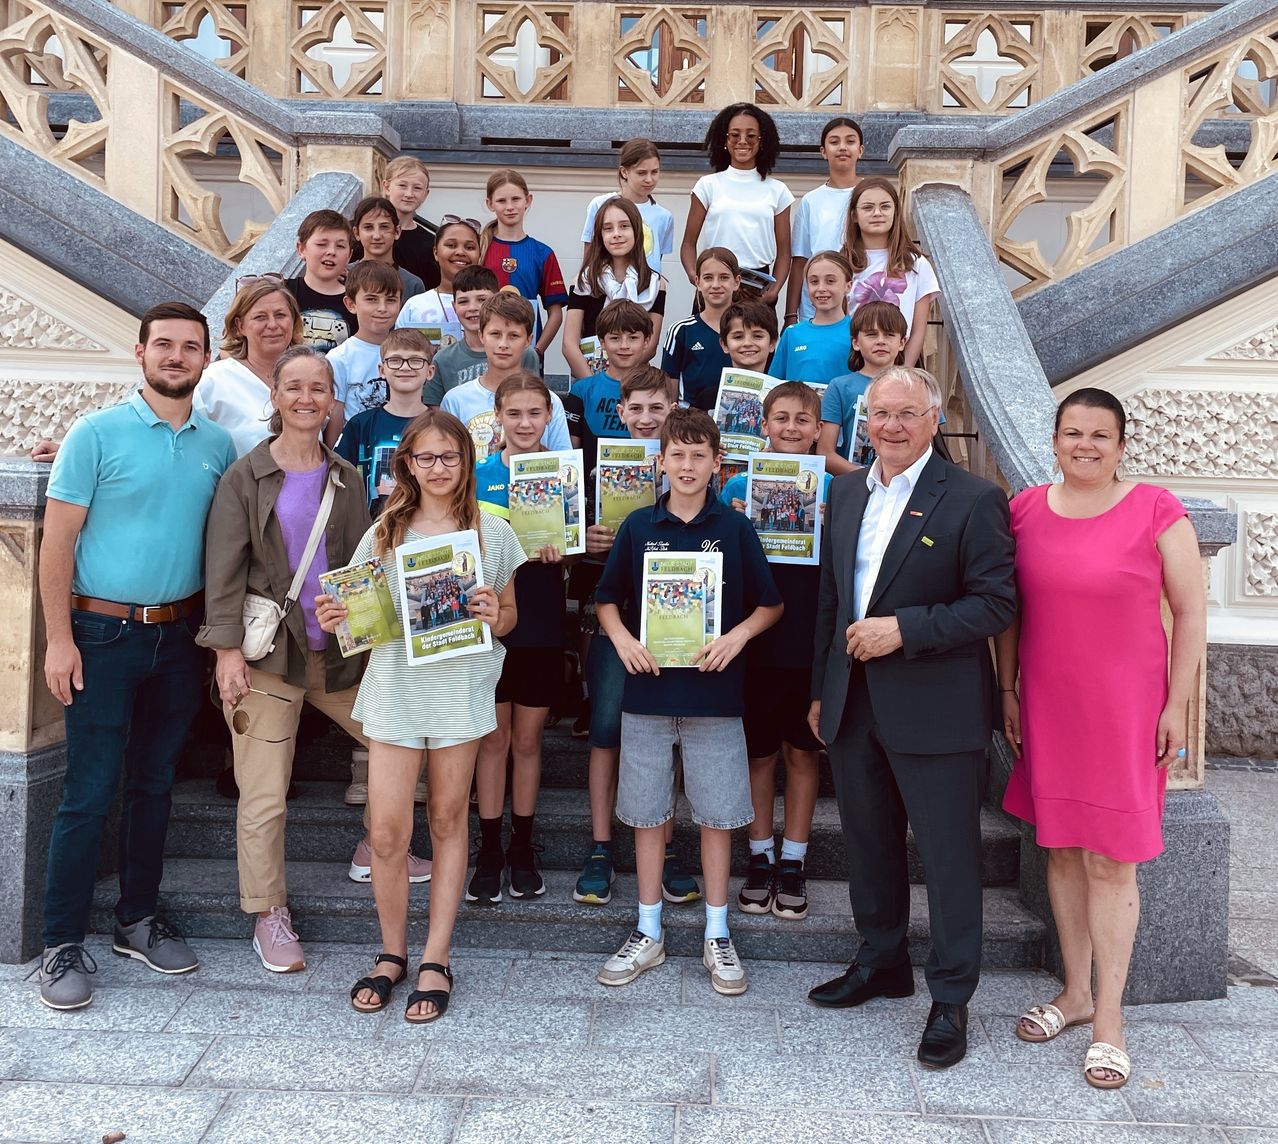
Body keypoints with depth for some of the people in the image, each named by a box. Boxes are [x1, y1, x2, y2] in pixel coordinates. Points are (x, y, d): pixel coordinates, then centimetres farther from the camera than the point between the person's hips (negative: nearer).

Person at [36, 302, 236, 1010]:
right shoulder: (98, 433, -5)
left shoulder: (218, 446, 7)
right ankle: (62, 944, 9)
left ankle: (139, 919, 26)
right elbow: (58, 538, -7)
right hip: (104, 633, -4)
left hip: (179, 634, 4)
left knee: (154, 785, 13)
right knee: (88, 793, -2)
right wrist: (60, 638, -12)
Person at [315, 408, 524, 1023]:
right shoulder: (384, 533, 5)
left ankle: (436, 959, 18)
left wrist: (493, 617, -11)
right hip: (394, 689, 0)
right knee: (387, 832, -2)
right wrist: (336, 619, -12)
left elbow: (509, 616, 10)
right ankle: (392, 952, 19)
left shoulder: (493, 532, 3)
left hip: (462, 689, 0)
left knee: (448, 820, 8)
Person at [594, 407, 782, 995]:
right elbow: (607, 599, 10)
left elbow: (771, 604, 5)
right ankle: (648, 934, 22)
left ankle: (717, 936, 20)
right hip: (648, 687, 1)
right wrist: (622, 639, -9)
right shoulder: (638, 526, 3)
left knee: (717, 814, 5)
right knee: (647, 813, 8)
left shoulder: (735, 529, 0)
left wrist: (737, 635, -12)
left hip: (714, 690, -1)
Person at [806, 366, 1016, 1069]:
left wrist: (905, 628, -21)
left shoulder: (974, 499, -9)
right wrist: (821, 689, 15)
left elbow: (996, 603, -13)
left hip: (935, 711, -6)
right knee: (869, 844, 18)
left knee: (948, 857, 3)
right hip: (853, 704, 6)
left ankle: (950, 999, 19)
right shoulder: (846, 492, 10)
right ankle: (881, 962, 37)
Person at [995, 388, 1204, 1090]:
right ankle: (1076, 991, 29)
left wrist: (1176, 705, -6)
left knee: (1110, 860, 0)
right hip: (1045, 705, 4)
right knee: (1062, 848, 13)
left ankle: (1108, 1017, 13)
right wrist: (1007, 690, 7)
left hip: (1123, 708, -3)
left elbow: (1190, 612, -3)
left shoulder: (1155, 510, -6)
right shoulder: (1025, 510, 3)